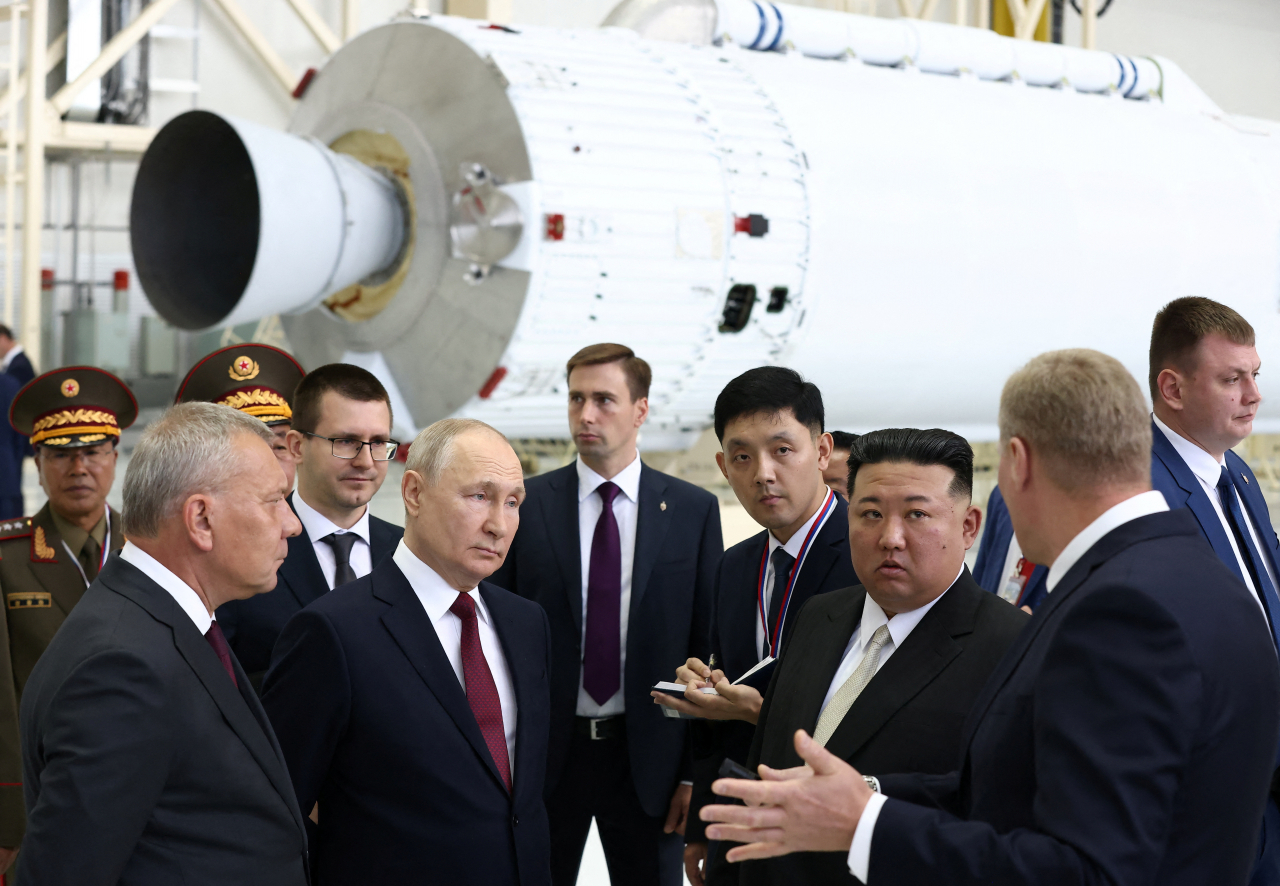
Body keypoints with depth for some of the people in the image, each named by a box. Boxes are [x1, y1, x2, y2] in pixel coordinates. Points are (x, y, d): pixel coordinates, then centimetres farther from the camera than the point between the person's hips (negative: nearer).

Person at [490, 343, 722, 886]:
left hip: (647, 759, 0)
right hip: (544, 756, 0)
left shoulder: (694, 510, 0)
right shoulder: (525, 506, 0)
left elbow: (708, 648, 0)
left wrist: (698, 770, -3)